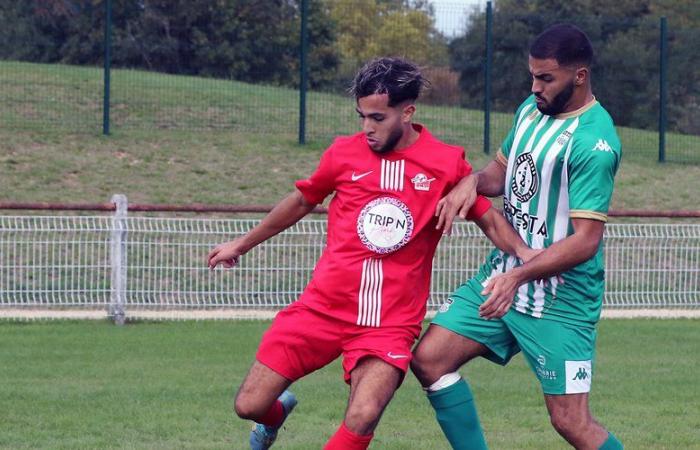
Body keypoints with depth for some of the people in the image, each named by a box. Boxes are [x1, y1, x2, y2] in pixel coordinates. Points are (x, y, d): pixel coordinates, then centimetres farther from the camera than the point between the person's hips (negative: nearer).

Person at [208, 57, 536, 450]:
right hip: (323, 306, 2)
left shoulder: (447, 163, -1)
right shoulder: (344, 153, 3)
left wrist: (524, 251, -12)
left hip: (392, 321, -2)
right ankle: (278, 413, 37)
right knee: (250, 405, -1)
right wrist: (242, 245, 30)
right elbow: (302, 202, 19)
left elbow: (489, 218, 8)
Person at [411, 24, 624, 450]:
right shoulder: (531, 109, 5)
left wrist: (519, 276, -34)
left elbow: (586, 241, -25)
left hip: (561, 298, -8)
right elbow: (502, 170, 19)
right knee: (429, 359, 2)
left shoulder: (594, 142, -21)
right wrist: (472, 181, -5)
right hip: (503, 274, 8)